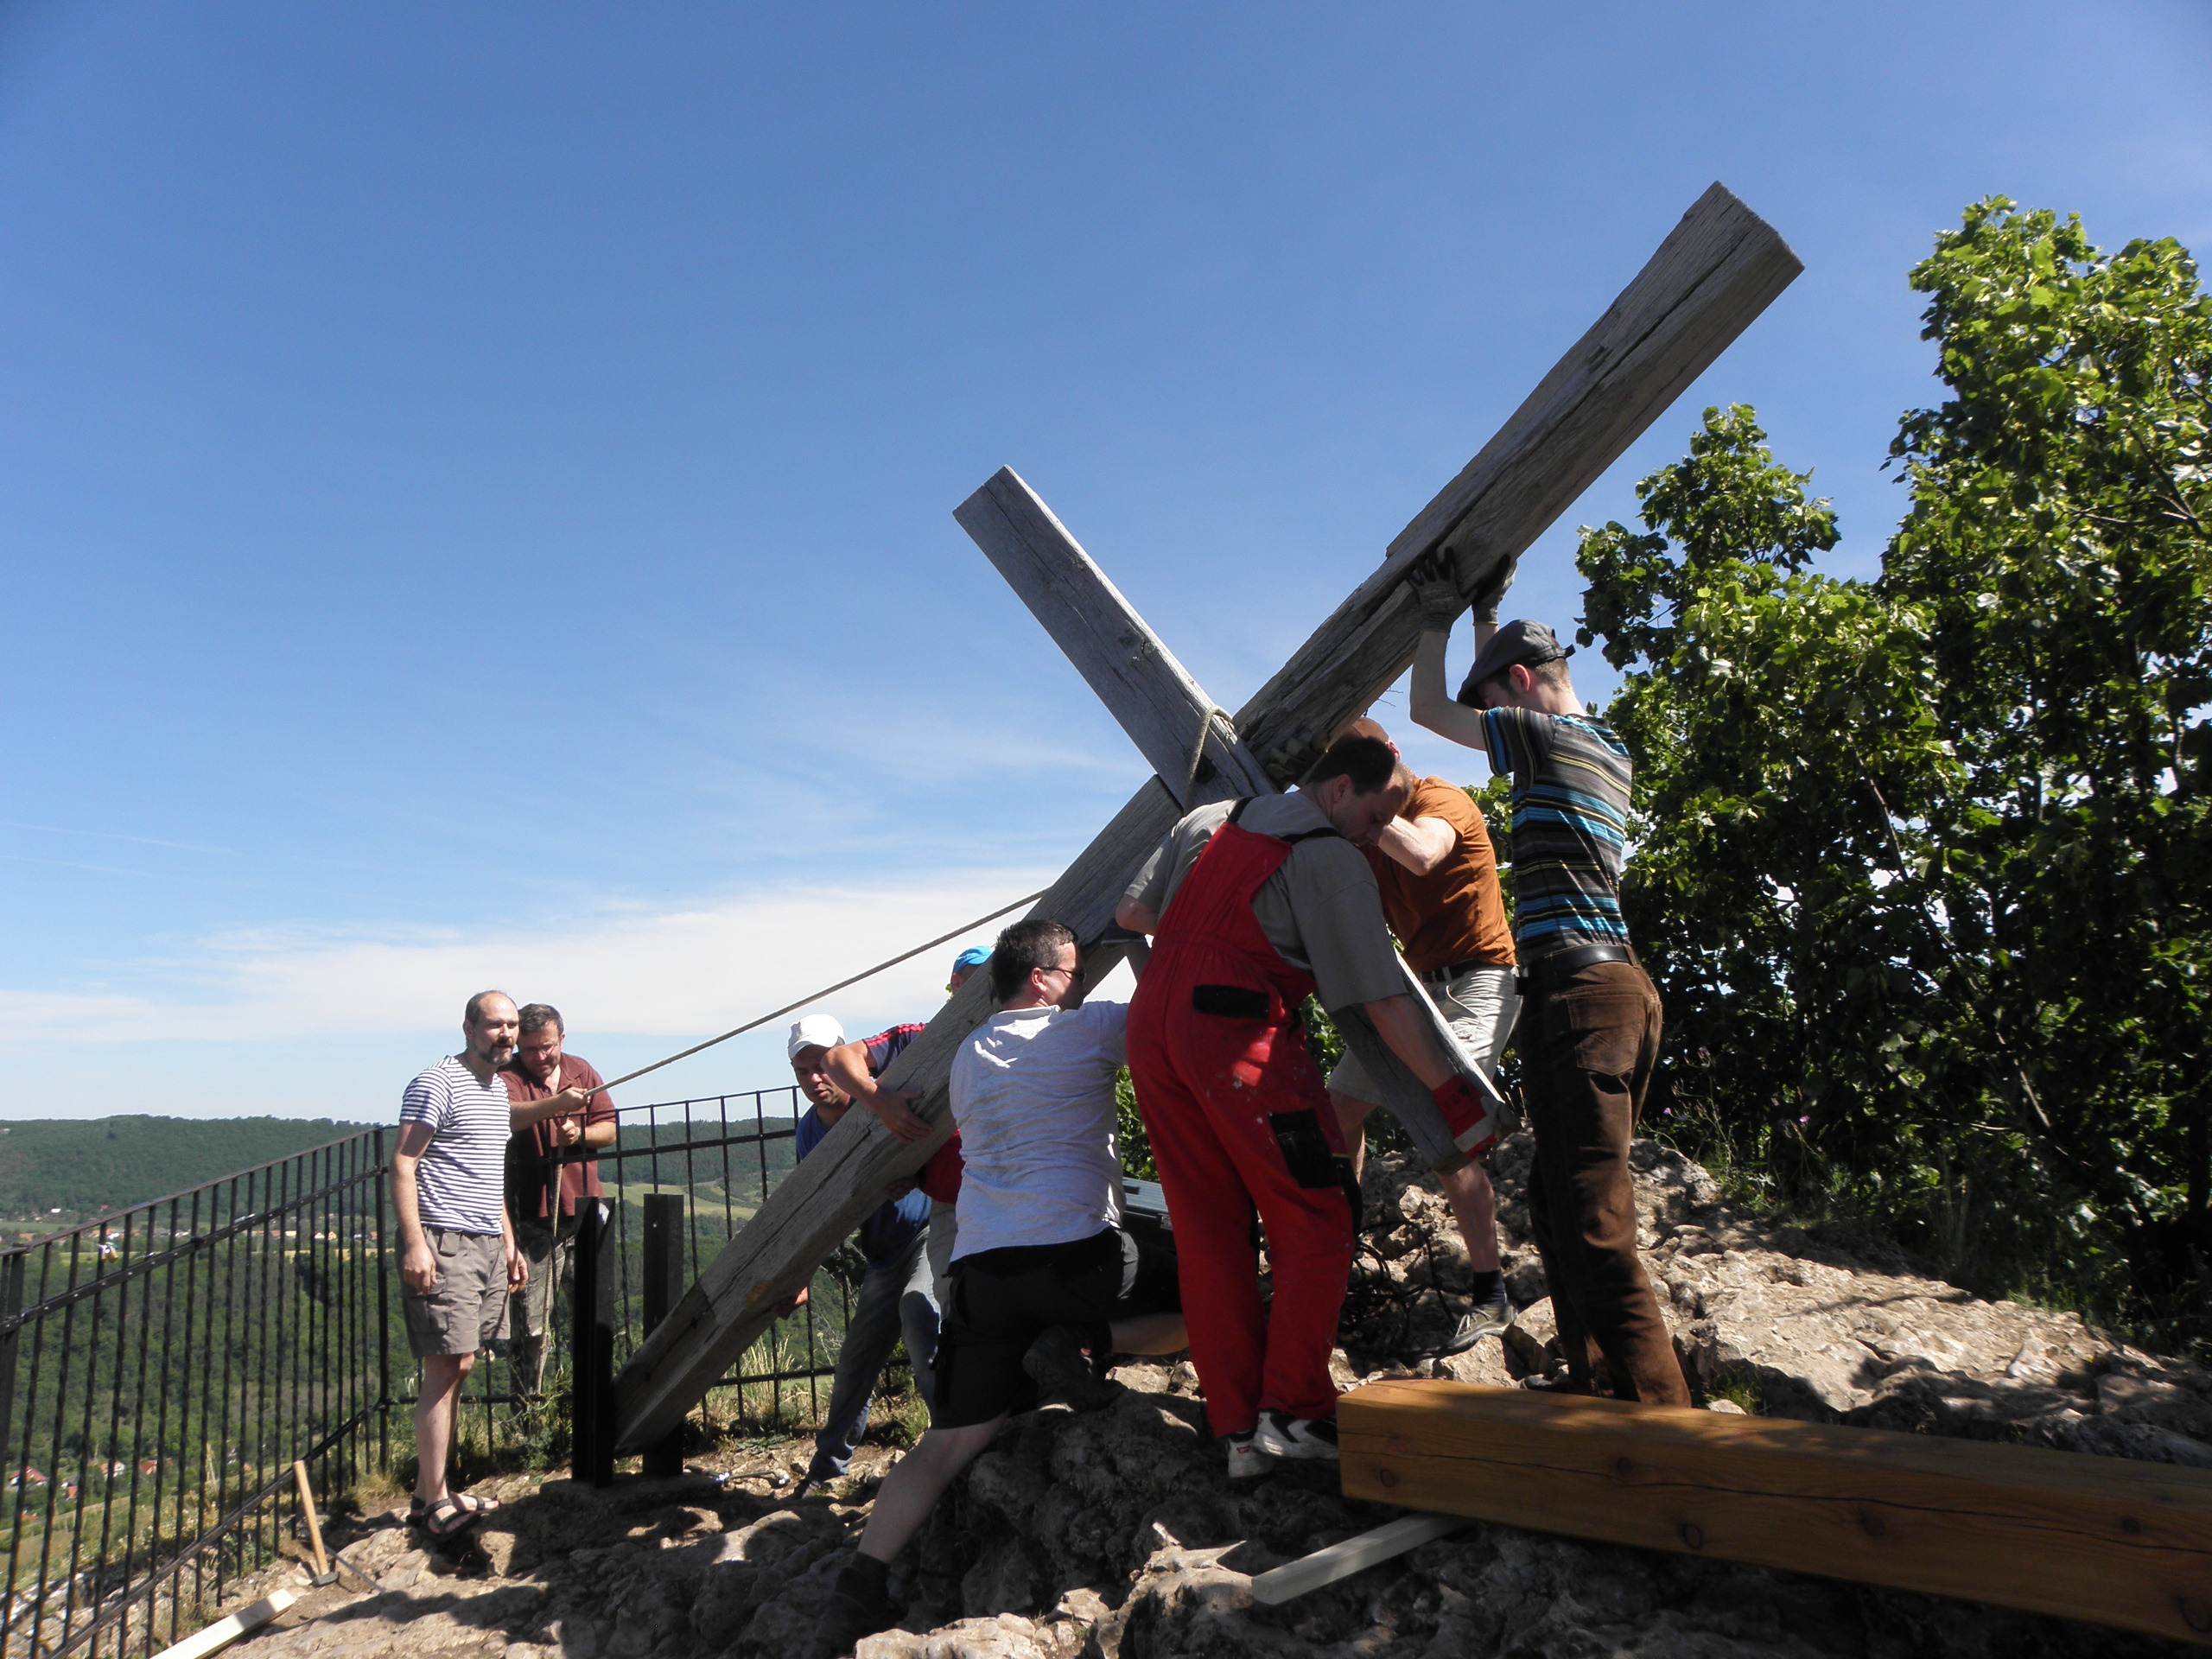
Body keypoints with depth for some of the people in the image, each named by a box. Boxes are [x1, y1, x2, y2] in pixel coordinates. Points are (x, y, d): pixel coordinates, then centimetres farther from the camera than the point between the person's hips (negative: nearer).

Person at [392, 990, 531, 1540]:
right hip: (443, 1242, -8)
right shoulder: (437, 1084, -8)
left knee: (457, 1369, 10)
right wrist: (415, 1243, -20)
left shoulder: (499, 1089, 18)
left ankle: (429, 1490, 18)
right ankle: (435, 1503, -3)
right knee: (449, 1366, -9)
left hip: (488, 1244, 8)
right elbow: (403, 1165, -13)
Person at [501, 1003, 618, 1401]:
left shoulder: (582, 1071, 11)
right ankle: (528, 1404, 8)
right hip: (532, 1215, -5)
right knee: (528, 1320, -2)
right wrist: (556, 1104, -42)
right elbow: (506, 1115, -27)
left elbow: (608, 1129, 13)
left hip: (583, 1209, 5)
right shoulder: (509, 1077, -5)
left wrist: (580, 1134, -8)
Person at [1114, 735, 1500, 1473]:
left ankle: (1238, 1426, 14)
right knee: (1314, 1220, 5)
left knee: (1207, 1229, 10)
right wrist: (1450, 1091, 2)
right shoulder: (1333, 859, -2)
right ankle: (1295, 1410, 1)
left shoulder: (1206, 820, 18)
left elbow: (1131, 913, 19)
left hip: (1151, 1019, 7)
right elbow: (1384, 1000, -4)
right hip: (1239, 1031, -7)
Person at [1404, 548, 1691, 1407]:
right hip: (1620, 984, 10)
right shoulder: (1607, 749, 21)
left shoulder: (1548, 737, -6)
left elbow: (1429, 708, 6)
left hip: (1578, 989, -10)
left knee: (1592, 1222, -12)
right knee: (1562, 1206, 15)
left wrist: (1438, 616, 17)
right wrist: (1485, 613, 41)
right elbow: (1492, 700, 37)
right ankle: (1599, 1389, 24)